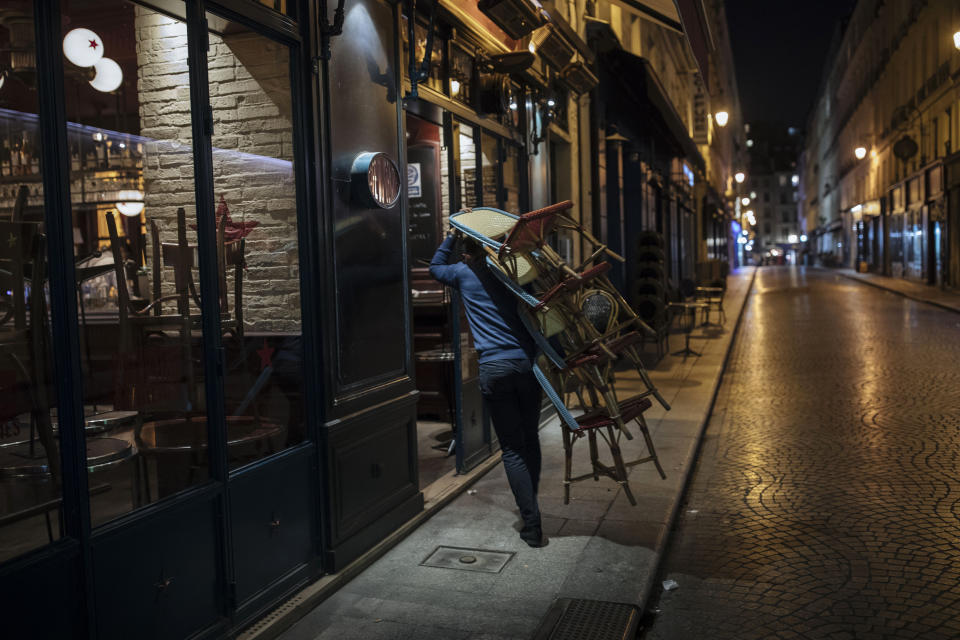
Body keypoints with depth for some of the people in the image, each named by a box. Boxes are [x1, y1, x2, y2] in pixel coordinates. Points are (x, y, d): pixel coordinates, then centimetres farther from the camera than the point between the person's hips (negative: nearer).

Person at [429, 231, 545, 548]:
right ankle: (530, 507, 31)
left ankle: (532, 524, 0)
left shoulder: (464, 273, 7)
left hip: (494, 369, -3)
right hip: (526, 363, 3)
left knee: (512, 449, 1)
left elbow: (436, 266, 26)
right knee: (530, 440, 18)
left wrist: (453, 236, 25)